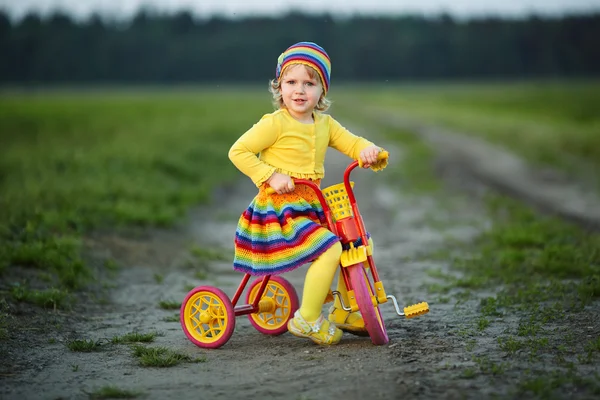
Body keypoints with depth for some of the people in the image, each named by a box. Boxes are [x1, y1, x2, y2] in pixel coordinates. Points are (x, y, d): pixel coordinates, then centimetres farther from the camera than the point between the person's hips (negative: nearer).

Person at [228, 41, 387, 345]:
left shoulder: (325, 124, 8)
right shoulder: (275, 123, -12)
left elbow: (350, 142, 8)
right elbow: (238, 151, -11)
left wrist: (367, 150, -15)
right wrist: (271, 175, -19)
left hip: (310, 205, 8)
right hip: (279, 207, -8)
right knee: (330, 250, -25)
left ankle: (342, 312, 22)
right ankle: (307, 319, -10)